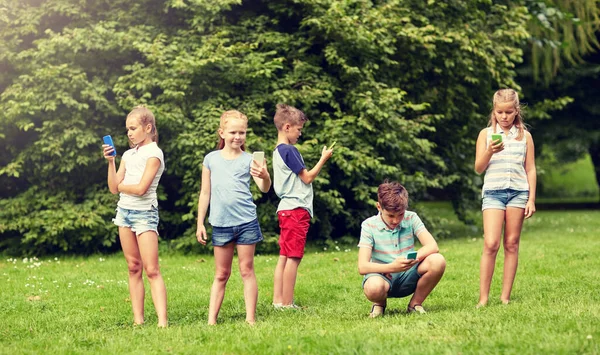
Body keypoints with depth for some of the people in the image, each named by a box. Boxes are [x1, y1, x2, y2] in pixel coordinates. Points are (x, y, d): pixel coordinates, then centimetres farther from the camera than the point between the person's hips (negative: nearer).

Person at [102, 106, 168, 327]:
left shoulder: (154, 153, -8)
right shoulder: (128, 155, 14)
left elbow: (141, 188, -17)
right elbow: (114, 187, 7)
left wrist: (119, 185, -1)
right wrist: (111, 162, -2)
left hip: (145, 213, -7)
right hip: (124, 210, 7)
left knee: (151, 270, -12)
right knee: (134, 268, 5)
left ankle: (162, 321, -18)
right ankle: (138, 320, 6)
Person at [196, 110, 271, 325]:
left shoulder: (249, 160, 0)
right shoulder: (211, 159, 4)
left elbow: (264, 188, -13)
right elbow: (205, 193, 9)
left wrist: (264, 175, -36)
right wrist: (200, 223, 6)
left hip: (246, 222, -1)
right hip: (221, 224, 1)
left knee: (247, 270, 3)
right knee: (221, 275, 8)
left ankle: (251, 318, 6)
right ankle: (211, 320, 9)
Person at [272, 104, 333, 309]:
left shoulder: (278, 151, 16)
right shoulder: (289, 151, -13)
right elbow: (307, 178, -10)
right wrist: (323, 159, -1)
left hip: (285, 209, 10)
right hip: (296, 209, -10)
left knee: (284, 257, 9)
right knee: (293, 257, -7)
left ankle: (278, 300, 10)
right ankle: (287, 303, -7)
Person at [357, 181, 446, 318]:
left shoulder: (411, 218, -1)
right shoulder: (369, 225, -9)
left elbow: (432, 246, -12)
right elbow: (362, 267, -18)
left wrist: (415, 257, -31)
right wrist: (392, 267, -34)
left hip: (407, 277, 3)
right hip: (382, 276, -3)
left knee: (438, 261, -26)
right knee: (373, 287, -41)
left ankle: (415, 304, -2)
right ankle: (380, 303, 0)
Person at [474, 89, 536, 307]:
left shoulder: (524, 136, 9)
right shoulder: (486, 134, 6)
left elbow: (530, 169, 10)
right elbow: (478, 168, 3)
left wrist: (531, 199, 3)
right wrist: (490, 151, -15)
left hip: (518, 191, 1)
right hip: (493, 191, -1)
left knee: (512, 244, 1)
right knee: (491, 244, -11)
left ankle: (505, 297, 4)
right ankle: (483, 298, -9)